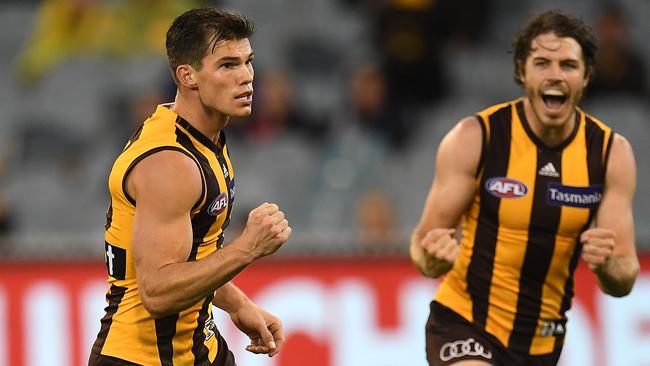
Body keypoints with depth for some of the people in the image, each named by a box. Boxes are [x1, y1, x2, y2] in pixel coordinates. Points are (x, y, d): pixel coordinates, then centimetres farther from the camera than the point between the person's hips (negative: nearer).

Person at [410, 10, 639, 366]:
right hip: (465, 324, -4)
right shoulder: (474, 138, -13)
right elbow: (423, 242, -9)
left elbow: (624, 280, -4)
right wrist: (434, 257, -34)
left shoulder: (612, 153, -5)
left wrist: (606, 265, -28)